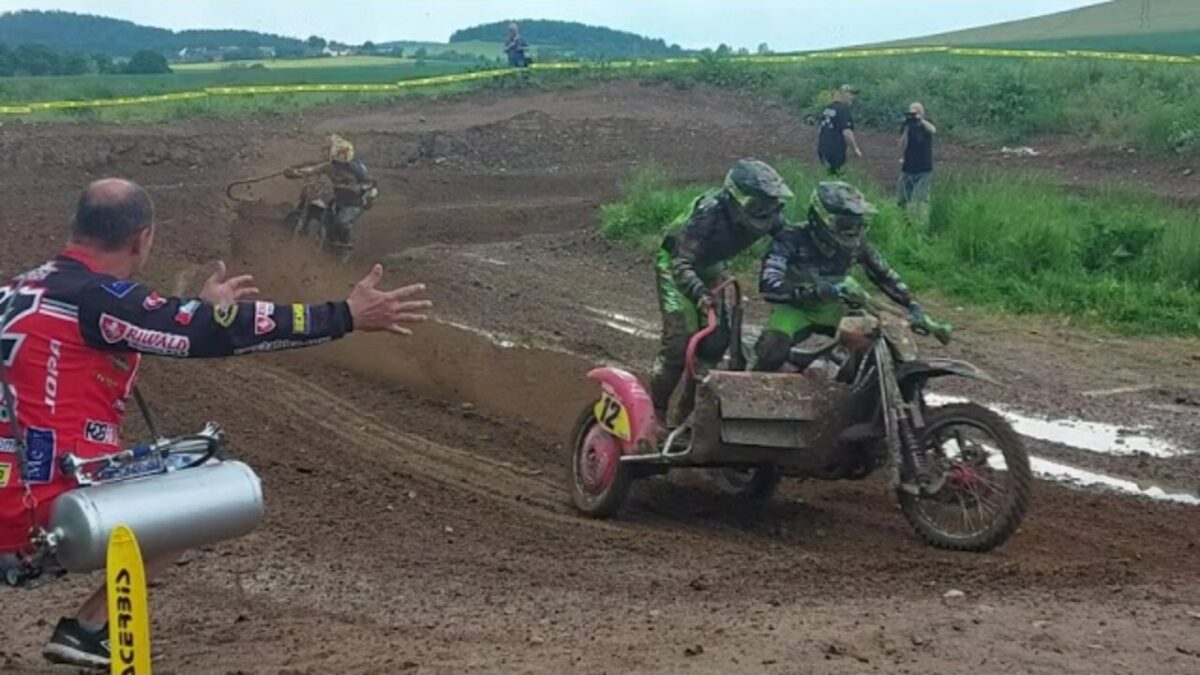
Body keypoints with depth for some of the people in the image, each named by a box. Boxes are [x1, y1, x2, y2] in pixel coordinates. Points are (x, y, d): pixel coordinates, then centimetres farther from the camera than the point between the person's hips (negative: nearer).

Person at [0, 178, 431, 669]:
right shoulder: (96, 297, -15)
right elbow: (218, 333, -19)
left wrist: (202, 308, 39)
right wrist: (346, 315, -16)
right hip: (42, 503, -9)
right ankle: (88, 629, 3)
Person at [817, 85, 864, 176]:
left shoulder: (828, 109, 13)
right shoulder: (843, 109, -14)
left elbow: (820, 131, 19)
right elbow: (846, 132, -21)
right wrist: (855, 149, -12)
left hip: (822, 150, 9)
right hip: (835, 152, -9)